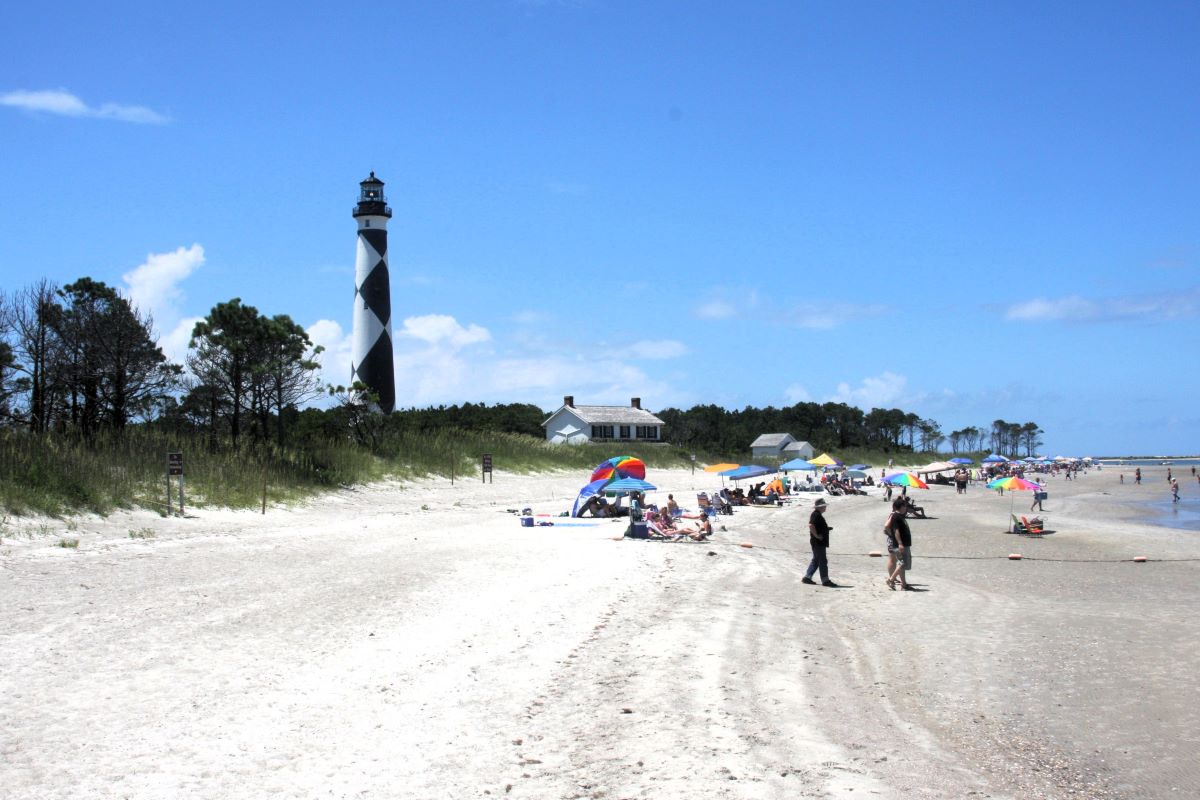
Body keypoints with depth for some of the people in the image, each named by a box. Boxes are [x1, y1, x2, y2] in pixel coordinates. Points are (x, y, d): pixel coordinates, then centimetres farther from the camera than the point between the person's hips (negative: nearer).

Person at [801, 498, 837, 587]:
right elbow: (811, 525, -29)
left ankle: (807, 577, 18)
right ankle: (825, 580, -5)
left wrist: (827, 528, 14)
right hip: (818, 542, -11)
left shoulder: (818, 515, 17)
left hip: (820, 542, 11)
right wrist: (817, 535, -24)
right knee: (823, 560, -7)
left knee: (816, 560, 15)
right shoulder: (816, 515, -16)